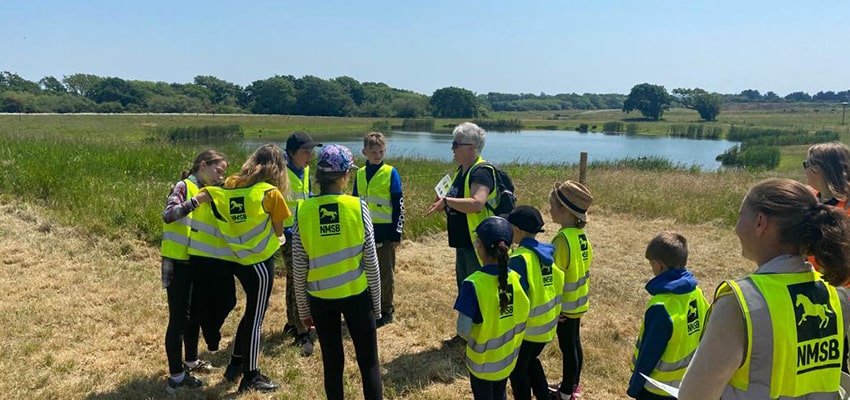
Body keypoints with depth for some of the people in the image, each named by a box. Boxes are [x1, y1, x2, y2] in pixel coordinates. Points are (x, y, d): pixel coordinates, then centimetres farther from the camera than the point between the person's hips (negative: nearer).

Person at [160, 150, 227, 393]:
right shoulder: (184, 187, -12)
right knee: (178, 318, -3)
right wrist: (196, 200, -30)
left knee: (195, 313, 18)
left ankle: (191, 361, 35)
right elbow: (168, 215, -28)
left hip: (197, 262, 8)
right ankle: (176, 375, 5)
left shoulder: (206, 191, 12)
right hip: (178, 263, -8)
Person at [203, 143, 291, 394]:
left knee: (252, 312, 23)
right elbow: (279, 231, -8)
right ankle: (251, 377, 17)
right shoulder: (271, 193, -13)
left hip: (238, 259, 6)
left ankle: (235, 366, 34)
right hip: (260, 262, -6)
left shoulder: (231, 184, 2)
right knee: (256, 318, 5)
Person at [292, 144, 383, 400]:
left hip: (321, 298, 2)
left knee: (332, 362, 15)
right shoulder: (358, 207, -11)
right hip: (356, 294, -2)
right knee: (368, 361, 11)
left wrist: (303, 309, 11)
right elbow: (371, 260, -7)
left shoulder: (303, 211, -6)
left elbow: (299, 269, -2)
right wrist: (377, 303, 5)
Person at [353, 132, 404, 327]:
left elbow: (398, 205, -7)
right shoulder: (360, 174, 6)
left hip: (385, 232, -4)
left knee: (385, 273, 7)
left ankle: (386, 311, 20)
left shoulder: (391, 173, -7)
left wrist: (397, 233, -9)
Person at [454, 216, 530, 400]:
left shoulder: (473, 284, -28)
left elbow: (463, 330, -24)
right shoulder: (518, 279, -15)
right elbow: (523, 316, -4)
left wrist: (474, 336, -3)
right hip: (508, 357, 4)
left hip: (482, 360, -4)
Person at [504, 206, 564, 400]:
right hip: (547, 323, 7)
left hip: (527, 326, -7)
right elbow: (558, 286, 7)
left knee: (518, 369, 15)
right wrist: (554, 316, 18)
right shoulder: (548, 253, -1)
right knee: (531, 360, 29)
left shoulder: (520, 259, -24)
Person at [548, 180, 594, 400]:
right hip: (578, 302, 8)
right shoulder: (581, 236, 0)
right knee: (574, 344, 21)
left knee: (567, 347, 5)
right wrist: (580, 291, 18)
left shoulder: (563, 239, -26)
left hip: (565, 305, -8)